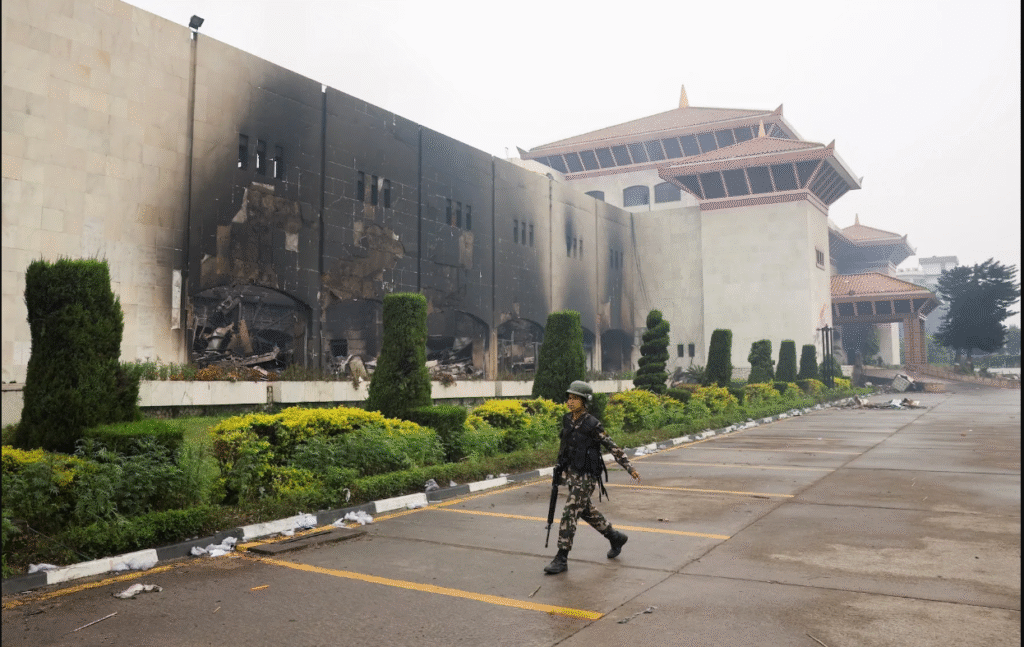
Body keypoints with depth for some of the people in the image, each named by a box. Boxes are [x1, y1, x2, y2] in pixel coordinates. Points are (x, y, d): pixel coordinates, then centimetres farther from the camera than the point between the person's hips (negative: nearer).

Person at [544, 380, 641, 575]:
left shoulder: (592, 424, -17)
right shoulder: (567, 420, 3)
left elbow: (612, 447, -13)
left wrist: (629, 468, -14)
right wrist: (559, 465, 20)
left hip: (586, 476, -8)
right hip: (571, 473, 8)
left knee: (569, 514, -9)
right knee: (586, 511, 20)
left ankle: (561, 559, -1)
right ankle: (615, 538, 40)